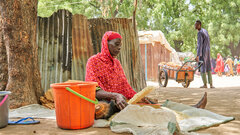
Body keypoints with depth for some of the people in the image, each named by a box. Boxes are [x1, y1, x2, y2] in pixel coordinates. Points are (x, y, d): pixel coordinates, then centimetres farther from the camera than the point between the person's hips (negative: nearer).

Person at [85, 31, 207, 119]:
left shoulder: (116, 62, 16)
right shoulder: (93, 61, -6)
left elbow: (125, 87, 13)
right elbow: (94, 91, -18)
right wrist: (116, 96, -32)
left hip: (118, 101, 3)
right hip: (103, 102, -3)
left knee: (146, 102, -15)